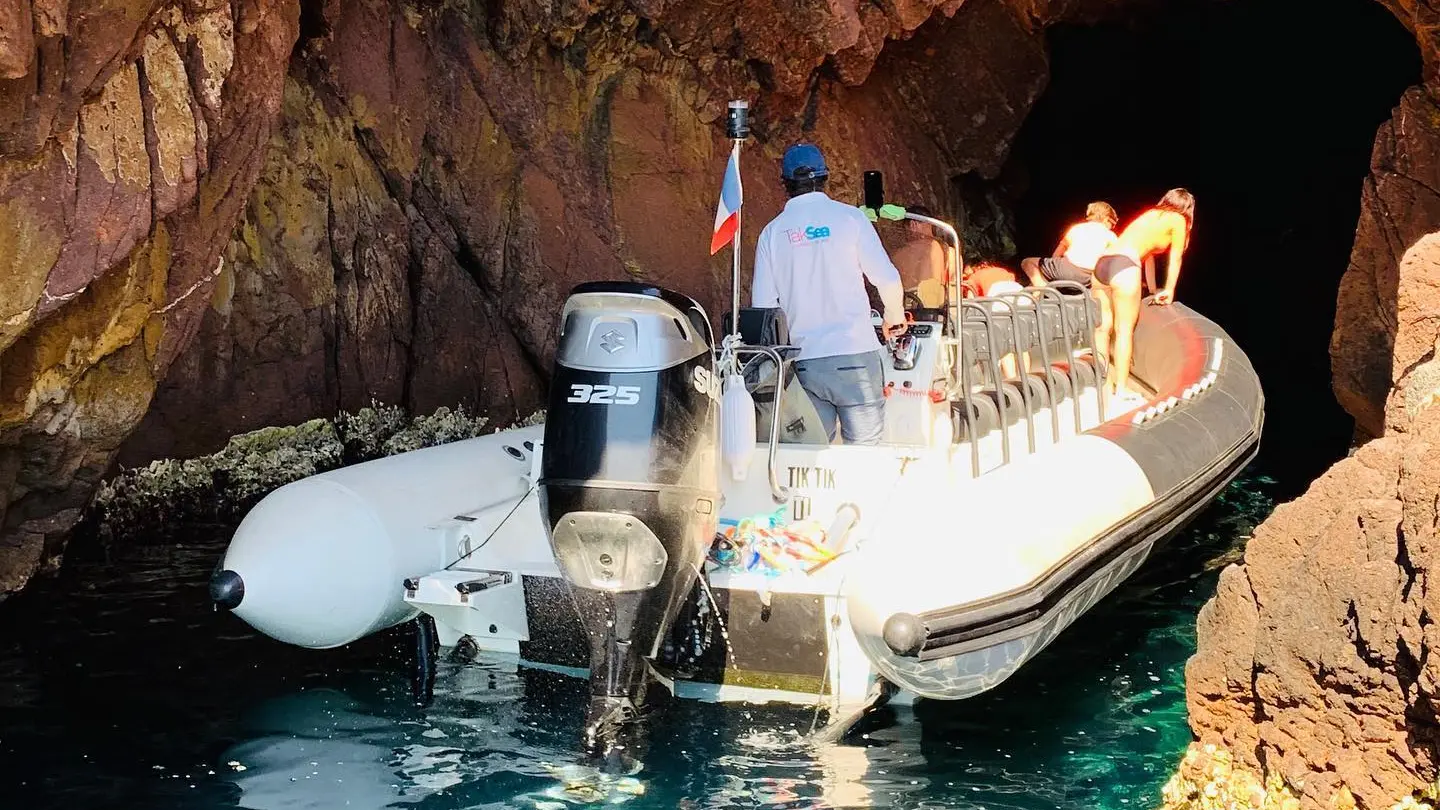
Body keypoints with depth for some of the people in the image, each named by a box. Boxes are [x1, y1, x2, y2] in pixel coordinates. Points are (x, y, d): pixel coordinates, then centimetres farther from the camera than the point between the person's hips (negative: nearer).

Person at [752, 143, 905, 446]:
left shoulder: (772, 232, 6)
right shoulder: (849, 217, -1)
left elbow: (762, 305, 4)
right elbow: (888, 279, -3)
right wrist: (894, 316, 17)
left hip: (803, 361, 3)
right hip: (854, 355, -2)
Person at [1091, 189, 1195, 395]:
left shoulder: (1151, 215, 32)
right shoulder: (1178, 220, 12)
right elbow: (1175, 259, 15)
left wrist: (1153, 291, 42)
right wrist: (1169, 291, 26)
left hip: (1101, 263, 7)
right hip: (1124, 266, -7)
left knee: (1103, 328, 8)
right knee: (1124, 330, -4)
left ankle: (1105, 386, 12)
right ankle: (1120, 391, -5)